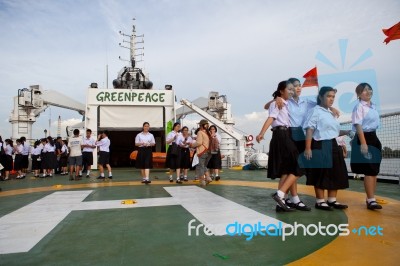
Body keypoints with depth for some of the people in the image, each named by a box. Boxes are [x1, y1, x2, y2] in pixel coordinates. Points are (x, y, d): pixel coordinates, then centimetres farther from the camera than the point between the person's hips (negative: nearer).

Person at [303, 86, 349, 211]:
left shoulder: (331, 113, 19)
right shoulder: (316, 111, -7)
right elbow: (309, 130, -15)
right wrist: (308, 148, -22)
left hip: (333, 146, 9)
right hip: (321, 146, -9)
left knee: (335, 173, 11)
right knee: (321, 174, -2)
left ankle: (332, 200, 22)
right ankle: (320, 201, 9)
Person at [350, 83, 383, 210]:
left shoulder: (373, 106, 15)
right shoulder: (359, 107, -12)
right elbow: (358, 125, -19)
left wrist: (374, 140, 19)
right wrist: (363, 143, -25)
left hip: (374, 138, 9)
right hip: (364, 138, -9)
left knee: (374, 171, 11)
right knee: (369, 171, -8)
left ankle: (371, 198, 21)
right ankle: (371, 200, -1)